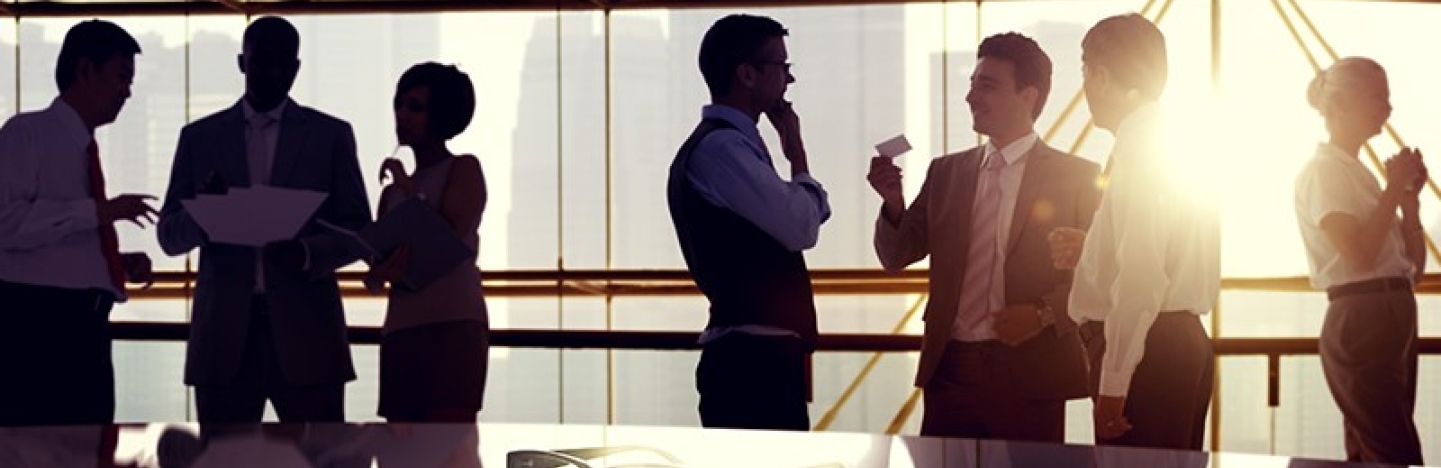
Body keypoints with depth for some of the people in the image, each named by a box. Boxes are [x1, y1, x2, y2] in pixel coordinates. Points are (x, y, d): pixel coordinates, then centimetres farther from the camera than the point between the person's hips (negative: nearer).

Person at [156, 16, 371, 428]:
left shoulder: (331, 135, 9)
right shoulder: (200, 136, 12)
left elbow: (357, 231, 6)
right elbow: (169, 235, 9)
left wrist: (307, 253, -15)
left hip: (306, 330, -1)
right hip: (224, 332, 1)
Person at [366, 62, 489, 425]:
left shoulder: (463, 169, 7)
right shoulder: (392, 192, 22)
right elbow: (374, 278, 17)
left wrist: (410, 189, 5)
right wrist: (383, 271, -8)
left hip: (454, 326, -6)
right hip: (401, 330, 6)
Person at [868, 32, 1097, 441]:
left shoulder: (1076, 177, 0)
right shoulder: (946, 172, 12)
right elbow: (896, 256, 13)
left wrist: (1044, 313, -16)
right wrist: (893, 203, -6)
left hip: (1028, 375, -3)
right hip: (949, 371, 3)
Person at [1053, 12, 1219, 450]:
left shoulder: (1139, 150, -14)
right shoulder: (1170, 147, 15)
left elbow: (1141, 280, -21)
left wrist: (1113, 383, -21)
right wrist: (1092, 247, 18)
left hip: (1145, 348, -10)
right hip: (1179, 341, 10)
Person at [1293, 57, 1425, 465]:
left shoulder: (1357, 172, 20)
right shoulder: (1323, 170, -7)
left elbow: (1414, 264, 18)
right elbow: (1360, 255, -21)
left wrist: (1410, 194, 6)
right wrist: (1394, 187, -11)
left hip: (1391, 319, 9)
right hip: (1361, 322, -9)